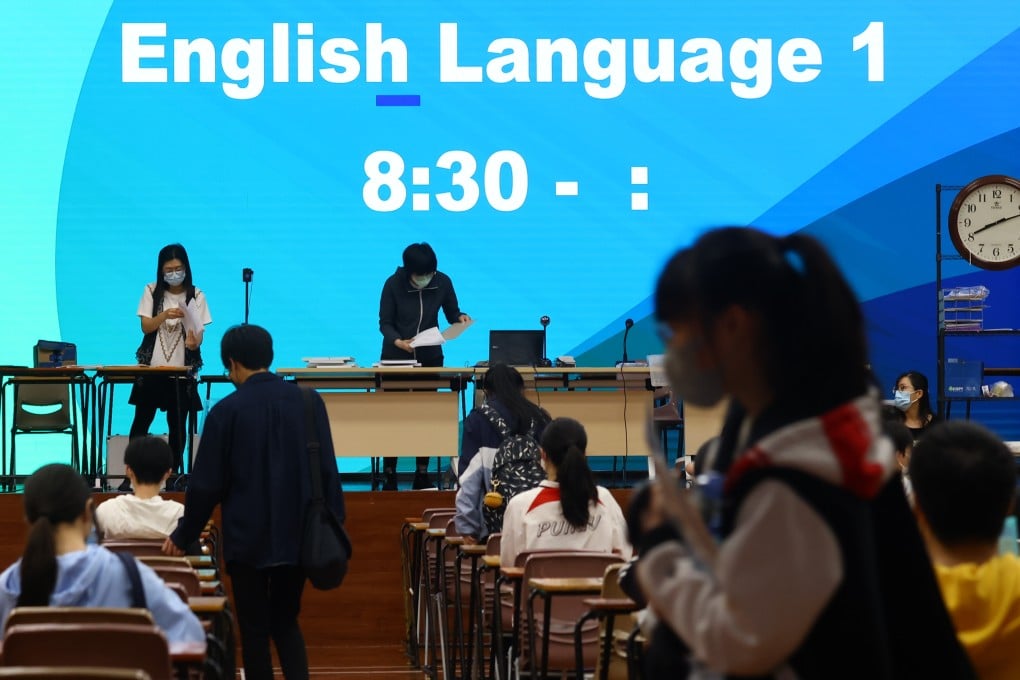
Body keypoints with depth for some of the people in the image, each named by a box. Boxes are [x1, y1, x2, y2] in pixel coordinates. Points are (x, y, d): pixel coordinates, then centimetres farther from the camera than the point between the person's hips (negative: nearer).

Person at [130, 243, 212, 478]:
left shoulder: (196, 296, -1)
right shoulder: (152, 291, 1)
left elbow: (199, 333, -5)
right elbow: (146, 327, -5)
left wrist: (194, 342, -29)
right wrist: (165, 315, -25)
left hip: (181, 370, -1)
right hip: (151, 368, 1)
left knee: (177, 424, 2)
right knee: (141, 422, 2)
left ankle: (174, 474, 11)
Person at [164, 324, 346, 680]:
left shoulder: (227, 410, -10)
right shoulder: (309, 401, -2)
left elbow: (206, 484, -5)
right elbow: (328, 470, 0)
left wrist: (183, 536, 7)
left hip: (248, 537, -3)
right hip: (297, 534, 3)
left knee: (255, 629, 7)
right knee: (286, 622, 15)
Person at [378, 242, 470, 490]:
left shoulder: (443, 282, -8)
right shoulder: (393, 284, -14)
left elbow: (452, 314, 3)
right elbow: (385, 323, -10)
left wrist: (461, 318, -20)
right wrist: (398, 342, -29)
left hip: (430, 357, 2)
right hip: (396, 357, -2)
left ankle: (422, 474, 6)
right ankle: (389, 474, 5)